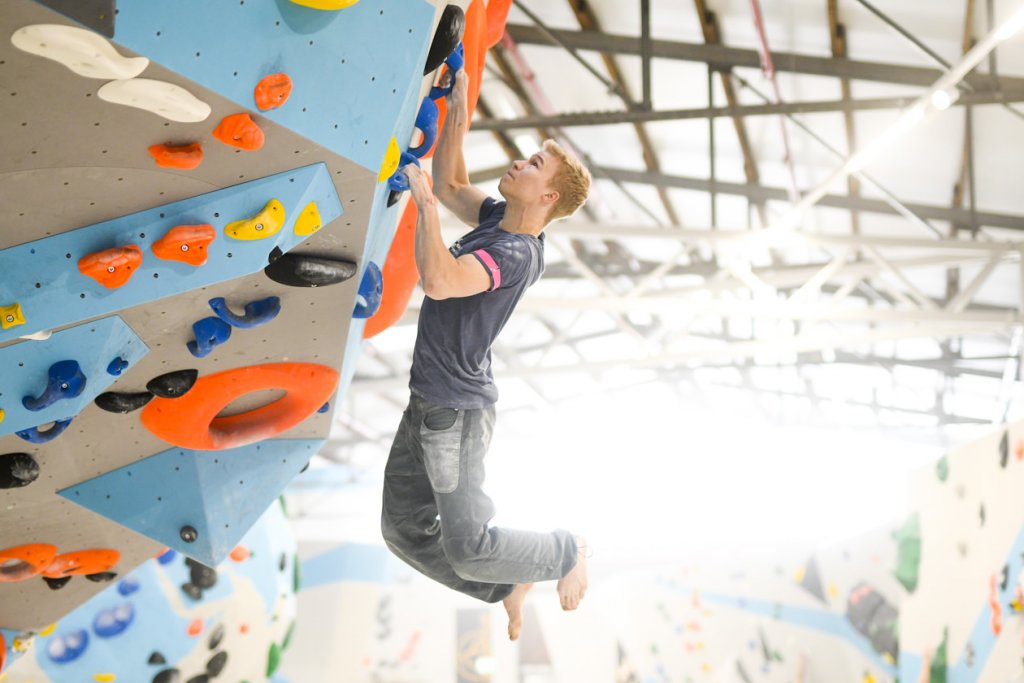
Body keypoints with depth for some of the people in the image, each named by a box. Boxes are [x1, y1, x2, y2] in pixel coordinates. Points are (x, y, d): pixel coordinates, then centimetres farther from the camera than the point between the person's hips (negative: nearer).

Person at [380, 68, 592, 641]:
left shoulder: (516, 253, -22)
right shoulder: (500, 219, 6)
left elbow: (439, 280, -38)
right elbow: (451, 185, 21)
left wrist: (424, 202, -28)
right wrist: (457, 114, 9)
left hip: (458, 411, -9)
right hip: (426, 403, 10)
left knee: (468, 548, -4)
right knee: (404, 531, 13)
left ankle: (568, 552, 22)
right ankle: (509, 585, 25)